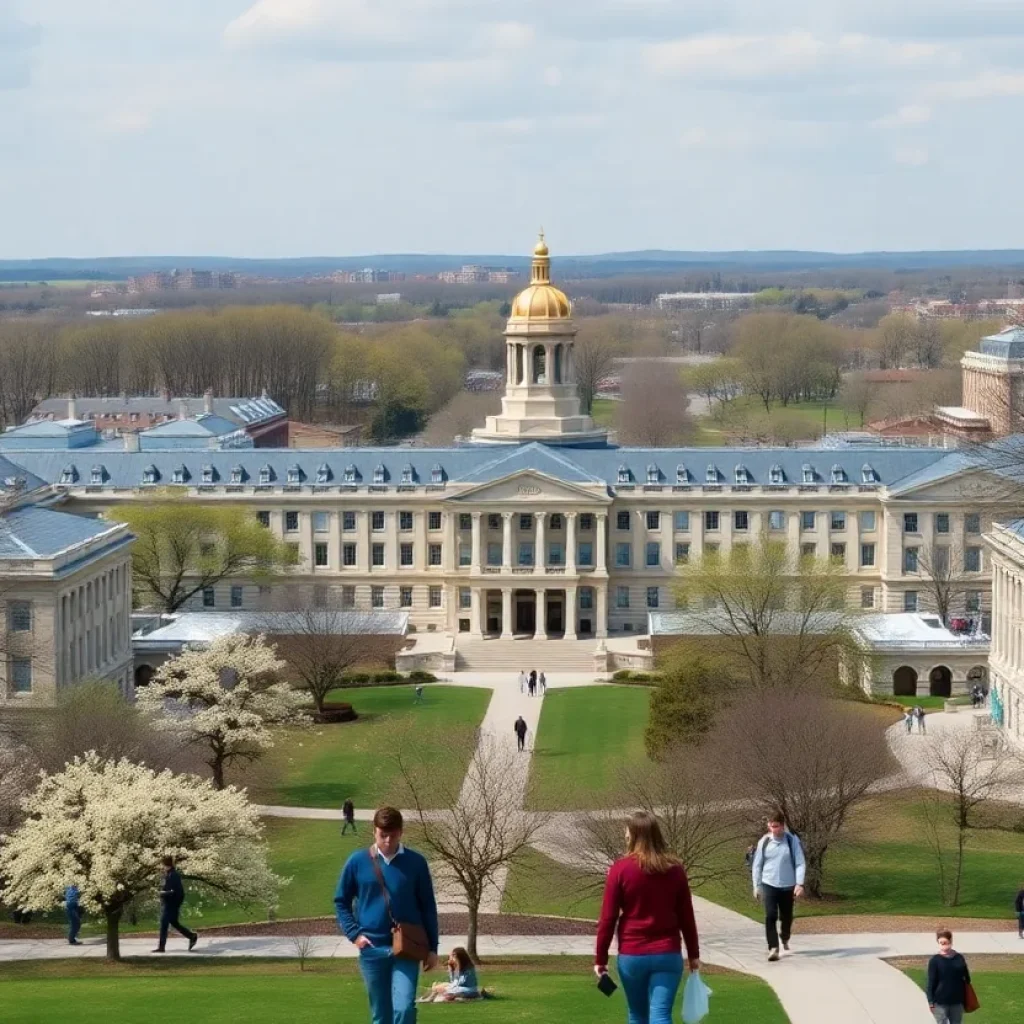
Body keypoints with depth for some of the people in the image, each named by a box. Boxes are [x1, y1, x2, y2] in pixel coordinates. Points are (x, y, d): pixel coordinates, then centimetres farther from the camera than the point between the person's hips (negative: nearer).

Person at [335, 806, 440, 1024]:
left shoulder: (416, 862, 0)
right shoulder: (358, 861, 0)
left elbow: (428, 907, 6)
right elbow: (341, 901, 10)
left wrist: (432, 948, 5)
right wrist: (354, 934, -3)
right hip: (372, 949, 1)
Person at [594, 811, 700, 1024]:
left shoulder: (620, 869, -6)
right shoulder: (674, 869, 2)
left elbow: (608, 918, -5)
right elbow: (687, 916, 7)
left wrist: (600, 958, 3)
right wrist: (693, 954, 17)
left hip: (631, 955, -1)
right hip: (668, 954, 1)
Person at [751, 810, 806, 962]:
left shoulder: (792, 841, -6)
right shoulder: (764, 842, -2)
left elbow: (800, 863, -7)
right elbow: (757, 865, 6)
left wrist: (799, 884, -17)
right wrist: (756, 886, 5)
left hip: (788, 886, 0)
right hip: (769, 885, 0)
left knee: (786, 917, 14)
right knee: (770, 916, -16)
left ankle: (785, 939, 45)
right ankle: (773, 948, -17)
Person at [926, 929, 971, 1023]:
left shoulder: (959, 958, 1)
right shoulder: (935, 961, -8)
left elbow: (966, 979, 9)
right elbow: (931, 983, -7)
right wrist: (930, 1002, -10)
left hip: (957, 1001, 3)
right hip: (940, 1002, -3)